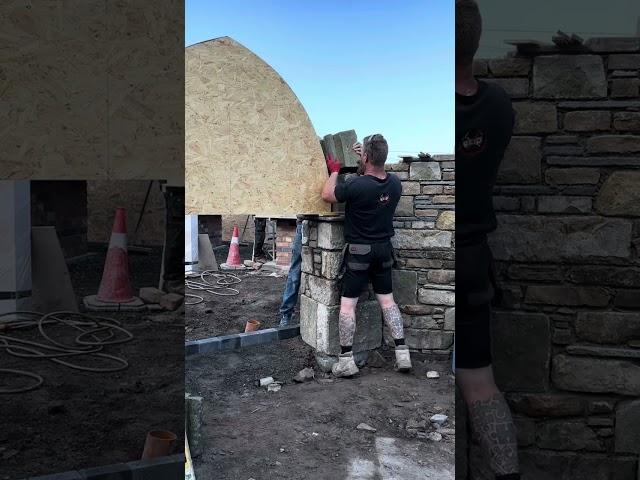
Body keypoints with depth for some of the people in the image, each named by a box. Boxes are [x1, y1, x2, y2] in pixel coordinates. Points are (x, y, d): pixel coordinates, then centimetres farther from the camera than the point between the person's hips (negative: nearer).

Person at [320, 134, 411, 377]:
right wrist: (365, 159, 20)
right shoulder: (395, 183, -4)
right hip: (384, 249, 6)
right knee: (387, 300, 13)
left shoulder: (356, 185, -23)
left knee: (347, 303, 1)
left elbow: (327, 195, -7)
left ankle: (346, 361, 3)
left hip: (359, 251, -6)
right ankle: (402, 354, 13)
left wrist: (334, 171, 7)